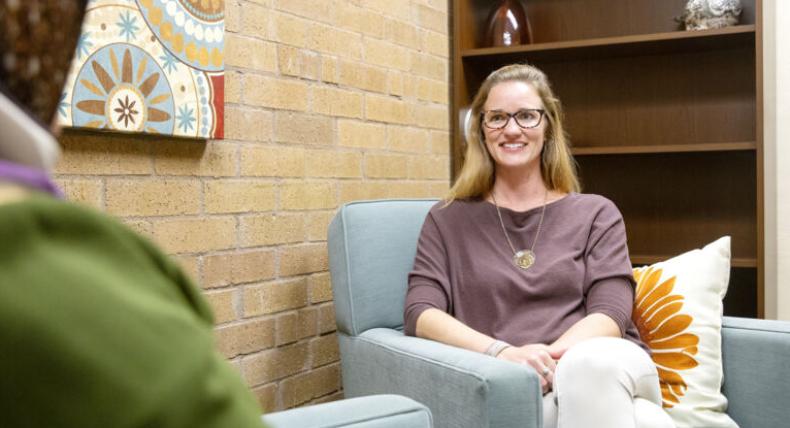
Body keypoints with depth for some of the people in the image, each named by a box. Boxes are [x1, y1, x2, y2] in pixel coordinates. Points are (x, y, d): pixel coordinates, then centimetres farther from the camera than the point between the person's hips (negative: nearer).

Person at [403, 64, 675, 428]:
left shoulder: (596, 214, 15)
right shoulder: (447, 221, 14)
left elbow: (610, 314, 2)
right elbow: (420, 313, 1)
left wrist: (549, 359, -18)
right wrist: (503, 353, -17)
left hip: (607, 365, 3)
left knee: (591, 364, -37)